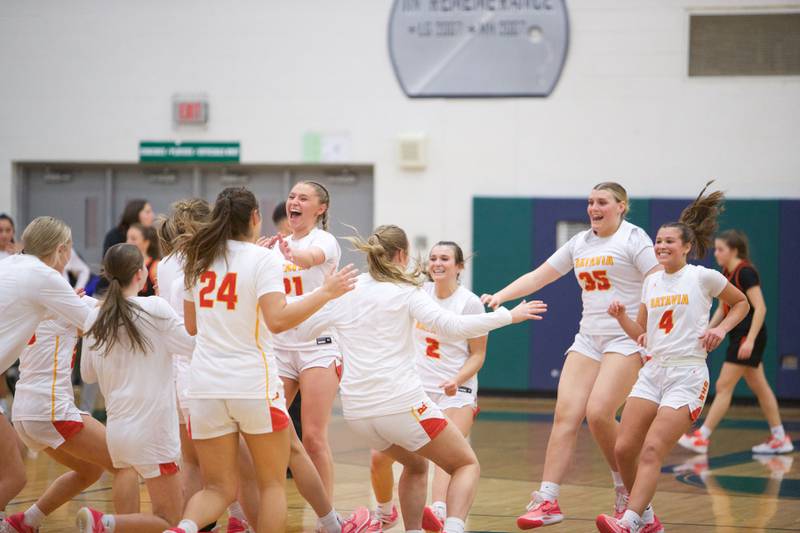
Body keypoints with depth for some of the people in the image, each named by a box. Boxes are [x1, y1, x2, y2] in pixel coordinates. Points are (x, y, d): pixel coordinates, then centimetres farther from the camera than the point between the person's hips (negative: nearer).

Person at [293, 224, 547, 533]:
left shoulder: (343, 293, 9)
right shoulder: (405, 292, -2)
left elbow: (302, 330, 18)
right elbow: (451, 326, -12)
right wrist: (509, 316, -6)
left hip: (357, 413, 5)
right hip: (403, 404, -5)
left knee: (416, 466, 30)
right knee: (467, 465, 9)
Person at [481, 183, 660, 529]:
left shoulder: (633, 238, -4)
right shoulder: (580, 243, 16)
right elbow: (539, 277, 19)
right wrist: (500, 296, 6)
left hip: (628, 340, -6)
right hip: (588, 340, 6)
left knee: (598, 413, -19)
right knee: (565, 415, -6)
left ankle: (627, 491, 3)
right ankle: (547, 501, -8)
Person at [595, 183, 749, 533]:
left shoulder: (703, 277, -2)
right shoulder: (651, 282, 13)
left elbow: (741, 303, 13)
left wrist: (720, 328, -3)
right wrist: (621, 317, 0)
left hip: (687, 376, -6)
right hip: (652, 372, 6)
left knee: (651, 451, -19)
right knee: (624, 448, -4)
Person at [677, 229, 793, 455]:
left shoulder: (745, 272, -15)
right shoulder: (727, 273, 11)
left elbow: (760, 308, -20)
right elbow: (723, 308, 21)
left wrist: (750, 340, -24)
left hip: (749, 336, -10)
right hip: (738, 336, 10)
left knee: (723, 387, -7)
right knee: (759, 387, 12)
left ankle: (702, 438, -5)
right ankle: (779, 439, 17)